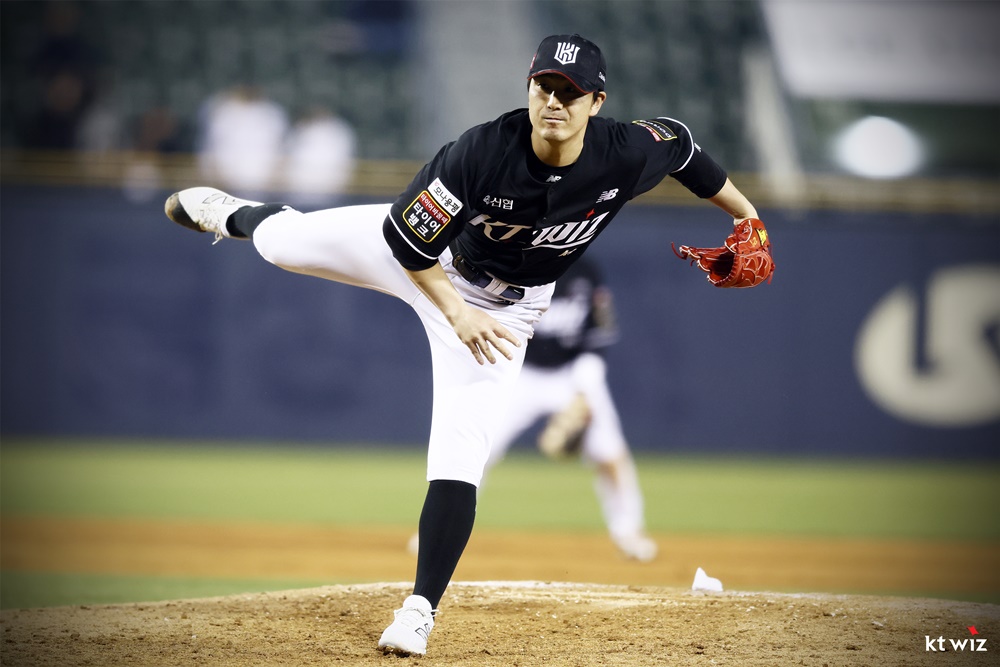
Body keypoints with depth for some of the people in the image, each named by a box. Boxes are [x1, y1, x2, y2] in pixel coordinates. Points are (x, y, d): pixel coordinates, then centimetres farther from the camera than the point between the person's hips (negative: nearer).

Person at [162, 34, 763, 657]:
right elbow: (406, 238, -26)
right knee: (281, 241, 10)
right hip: (426, 256, 0)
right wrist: (455, 312, -34)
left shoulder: (627, 154, -29)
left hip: (506, 306, 0)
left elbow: (680, 144, -4)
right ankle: (236, 214, 49)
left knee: (459, 457, -11)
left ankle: (421, 608, -1)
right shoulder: (483, 152, -35)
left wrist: (745, 213, 1)